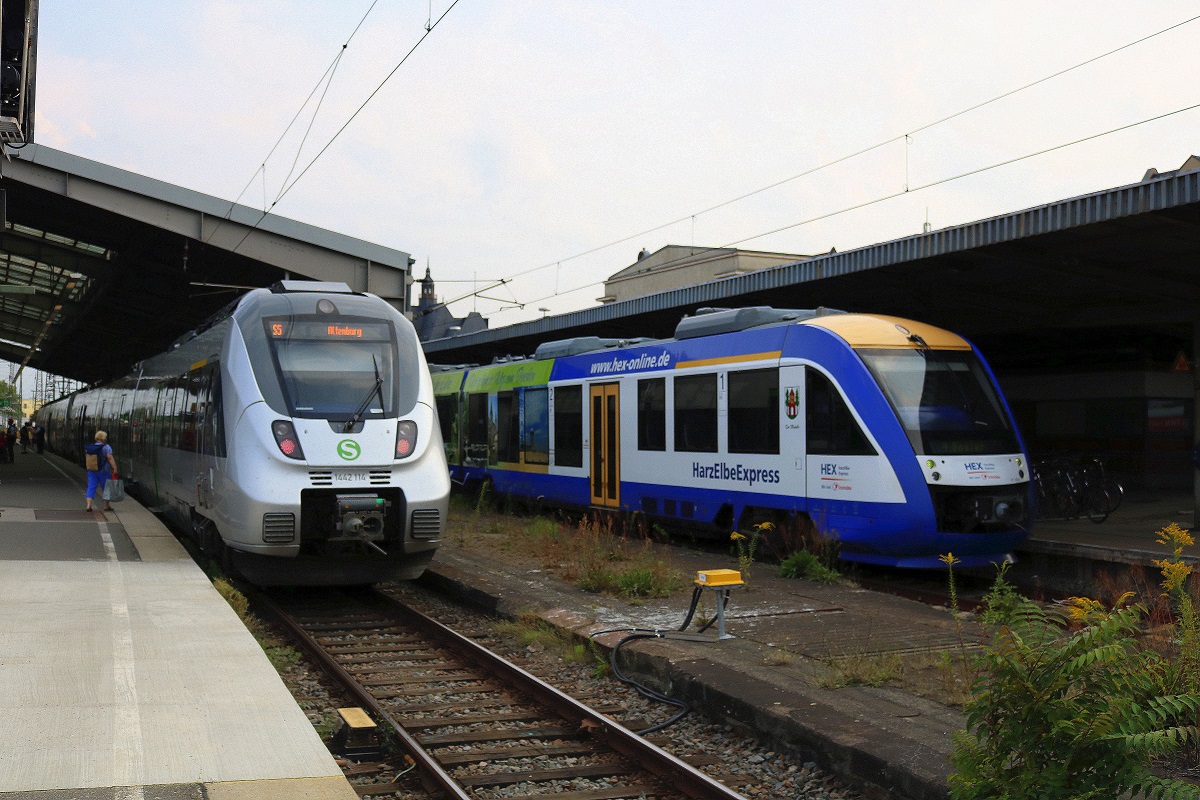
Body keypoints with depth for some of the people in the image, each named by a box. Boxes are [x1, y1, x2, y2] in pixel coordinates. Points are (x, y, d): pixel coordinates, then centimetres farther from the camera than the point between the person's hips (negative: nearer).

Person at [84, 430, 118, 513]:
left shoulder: (88, 448, 5)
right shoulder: (106, 447, -12)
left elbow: (86, 458, 14)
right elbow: (110, 459, -17)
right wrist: (115, 469, -17)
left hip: (91, 471, 4)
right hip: (103, 471, -4)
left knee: (91, 487, 6)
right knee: (106, 487, 8)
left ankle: (89, 504, -6)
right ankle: (106, 505, 14)